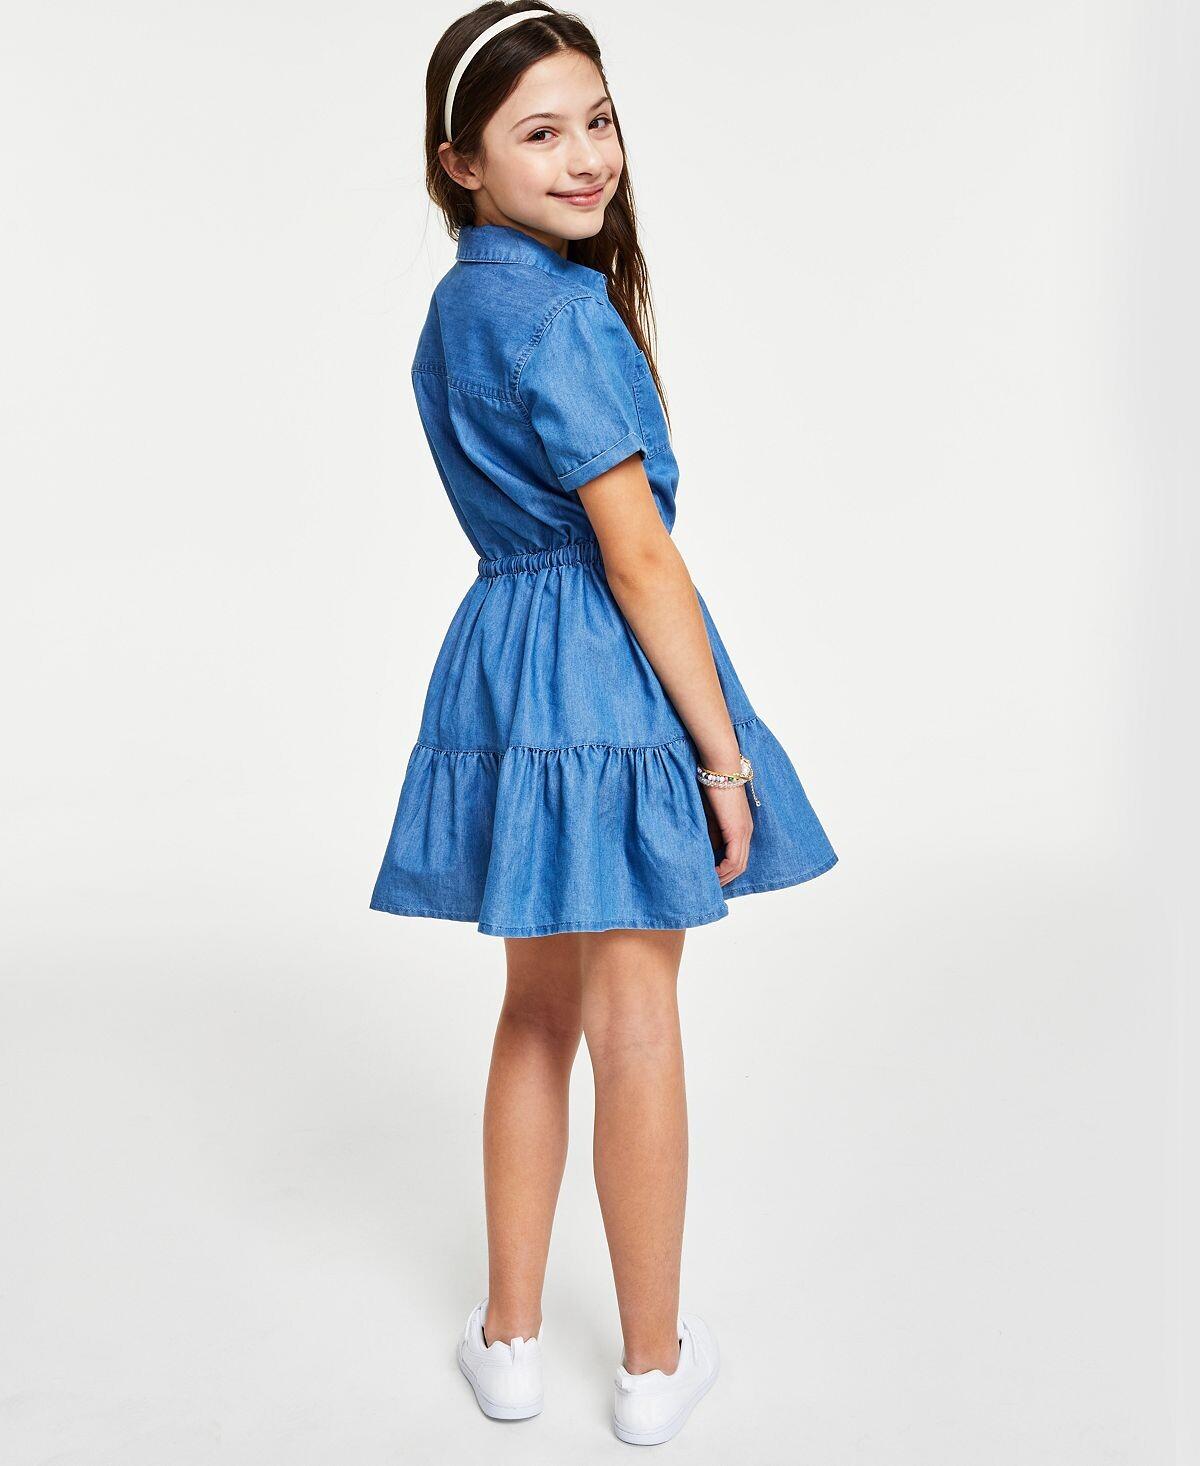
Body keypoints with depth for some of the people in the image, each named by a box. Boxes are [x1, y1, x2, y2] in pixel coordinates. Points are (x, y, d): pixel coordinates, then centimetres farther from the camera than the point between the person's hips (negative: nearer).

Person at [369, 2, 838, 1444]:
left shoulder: (456, 304, 13)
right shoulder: (563, 313, -16)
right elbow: (636, 555, -18)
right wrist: (722, 750, -14)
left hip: (500, 658, 8)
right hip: (610, 673, -8)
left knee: (537, 1010, 17)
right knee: (635, 1025, 4)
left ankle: (508, 1338, 29)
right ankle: (656, 1360, 22)